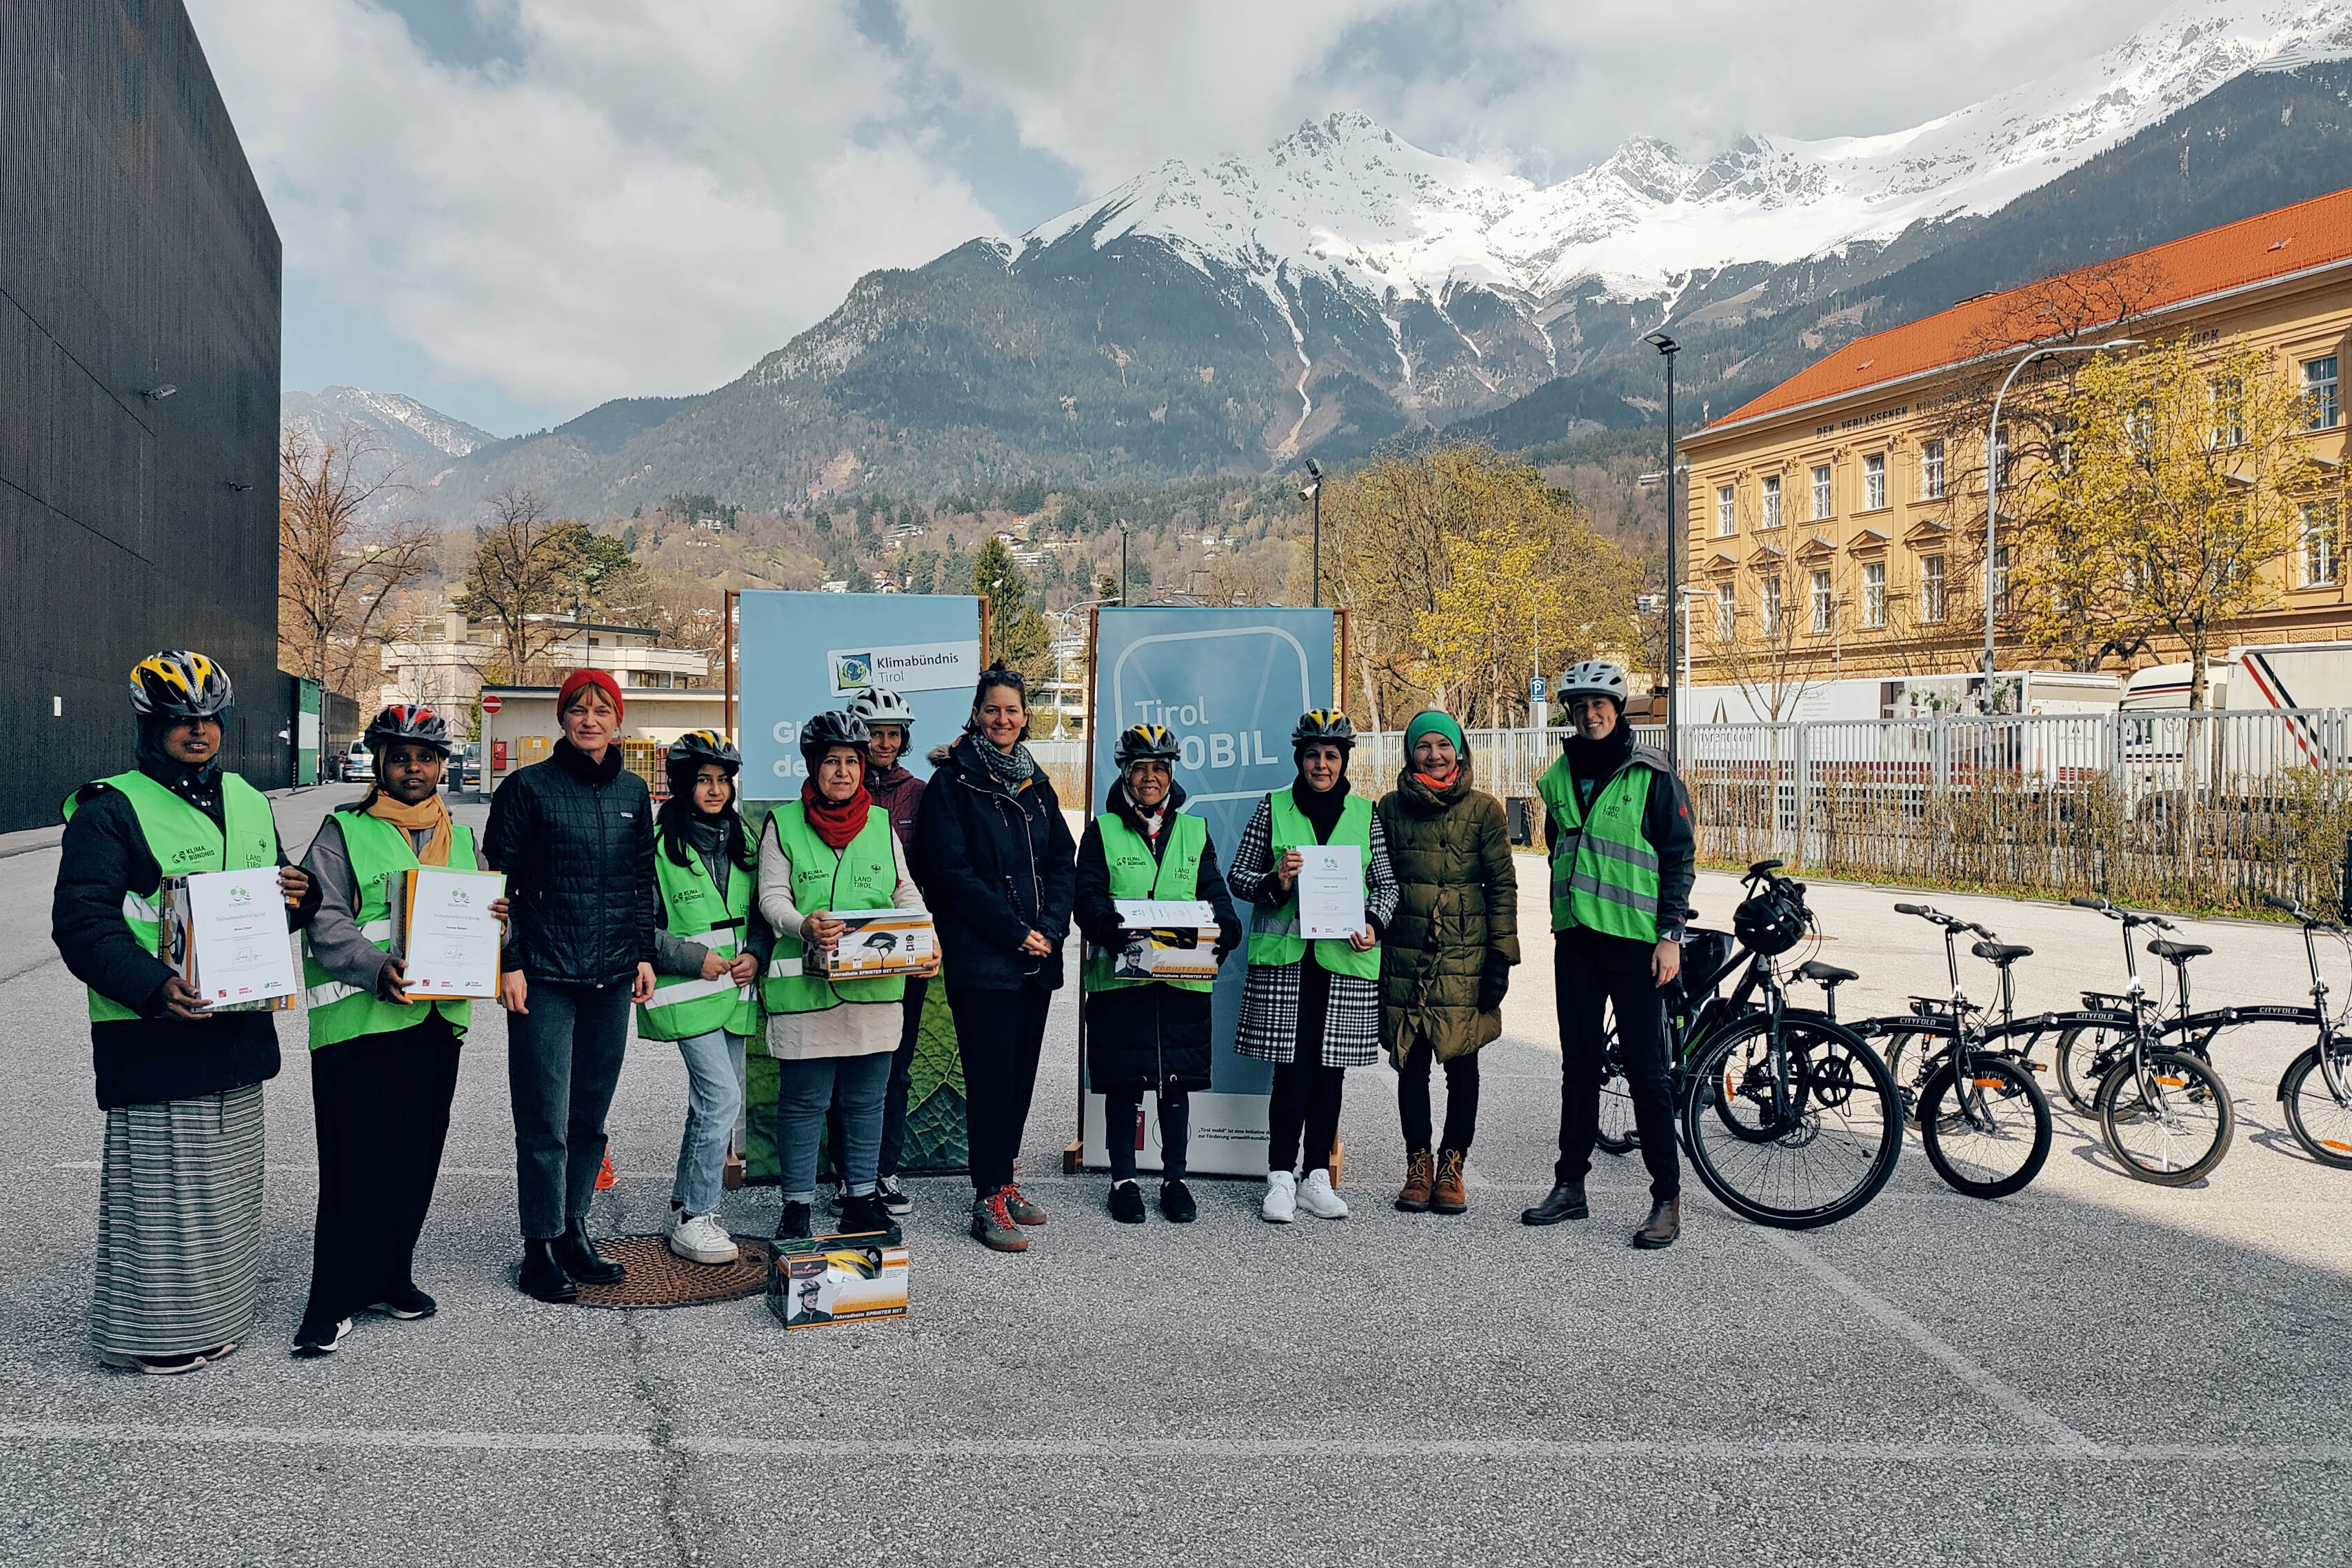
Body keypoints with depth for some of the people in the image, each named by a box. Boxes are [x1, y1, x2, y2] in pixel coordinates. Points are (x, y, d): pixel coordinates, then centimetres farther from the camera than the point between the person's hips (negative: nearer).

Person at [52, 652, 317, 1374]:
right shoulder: (110, 810, -9)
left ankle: (214, 1313, 31)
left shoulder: (247, 801, 13)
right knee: (159, 1183, 0)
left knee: (228, 1181, 16)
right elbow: (82, 922, -14)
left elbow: (273, 901, 24)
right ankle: (147, 1328, 14)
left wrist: (299, 899, -1)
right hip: (153, 1036, -7)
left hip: (240, 1032, 7)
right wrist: (154, 986, -28)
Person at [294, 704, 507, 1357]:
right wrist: (376, 968, -25)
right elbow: (325, 920, -10)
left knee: (416, 1161, 12)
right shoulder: (345, 831, 0)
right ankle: (333, 1304, 4)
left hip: (437, 1018, 6)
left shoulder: (458, 838, 16)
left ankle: (389, 1280, 27)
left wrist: (498, 918, -2)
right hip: (360, 1021, -5)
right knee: (356, 1165, -5)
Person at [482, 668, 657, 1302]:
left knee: (591, 1114, 11)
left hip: (612, 977, 5)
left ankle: (573, 1228, 24)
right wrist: (507, 962, -9)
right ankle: (540, 1249, 7)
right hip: (544, 977, -4)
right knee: (545, 1120, -3)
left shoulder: (633, 792, 11)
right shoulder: (528, 788, -3)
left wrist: (645, 954, 11)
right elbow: (497, 879, -3)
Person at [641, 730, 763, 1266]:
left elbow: (760, 914, 18)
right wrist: (694, 958, -14)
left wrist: (754, 954, -1)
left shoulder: (741, 842, 11)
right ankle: (694, 1218, -4)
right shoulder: (658, 844, -8)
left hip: (734, 991, 7)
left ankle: (686, 1205, 28)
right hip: (687, 994, -6)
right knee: (722, 1098, -14)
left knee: (713, 1104, 13)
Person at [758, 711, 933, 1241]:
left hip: (877, 983, 3)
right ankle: (797, 1204, 14)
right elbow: (772, 897, -2)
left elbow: (906, 892, 13)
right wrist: (805, 925, -23)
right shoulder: (783, 823, 3)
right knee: (804, 1099, 2)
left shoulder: (881, 823, 12)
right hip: (806, 984, -3)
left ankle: (860, 1198, 22)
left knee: (867, 1096, 10)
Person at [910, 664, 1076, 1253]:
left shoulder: (1035, 783, 15)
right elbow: (954, 872, -10)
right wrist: (1014, 932, -13)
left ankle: (1002, 1179, 22)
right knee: (991, 1071, -6)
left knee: (1022, 1070, 10)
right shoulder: (952, 782, -3)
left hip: (1036, 955, 6)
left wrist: (1051, 929, -4)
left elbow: (1062, 862, 13)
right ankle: (989, 1201, 0)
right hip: (979, 954, -6)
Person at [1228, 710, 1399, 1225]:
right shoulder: (1273, 808, 6)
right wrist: (1275, 883, -12)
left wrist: (1373, 923, -5)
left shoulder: (1365, 814, 10)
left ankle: (1317, 1177, 16)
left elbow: (1387, 882, 13)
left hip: (1345, 959, 2)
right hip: (1285, 958, -2)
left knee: (1331, 1068, 6)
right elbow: (1238, 877, 8)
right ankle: (1281, 1178, 3)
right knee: (1292, 1068, -7)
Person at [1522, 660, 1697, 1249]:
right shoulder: (1560, 777, 11)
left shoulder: (1651, 774, -4)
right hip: (1575, 937, 5)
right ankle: (1570, 1185, 20)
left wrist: (1670, 935, -10)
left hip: (1635, 939, -5)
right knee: (1578, 1063, 11)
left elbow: (1680, 854, -4)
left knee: (1645, 1068, -4)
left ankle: (1667, 1199, 3)